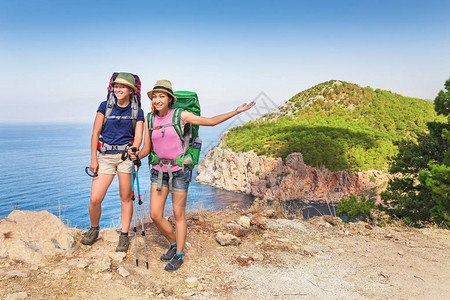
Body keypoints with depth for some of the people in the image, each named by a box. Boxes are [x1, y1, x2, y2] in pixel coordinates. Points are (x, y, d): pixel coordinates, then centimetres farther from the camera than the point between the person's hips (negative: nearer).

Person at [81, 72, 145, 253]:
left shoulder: (137, 111, 3)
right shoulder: (105, 106, 4)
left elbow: (138, 137, -4)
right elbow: (95, 133, 4)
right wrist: (93, 159, -1)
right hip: (105, 156, 1)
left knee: (125, 198, 2)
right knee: (95, 199, -4)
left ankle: (124, 236, 18)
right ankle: (94, 229, 24)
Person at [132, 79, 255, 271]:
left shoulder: (180, 115, -6)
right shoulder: (149, 119, 4)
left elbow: (211, 121, -1)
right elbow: (146, 149, 9)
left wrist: (236, 111, -4)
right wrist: (137, 155, -13)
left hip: (179, 170, -4)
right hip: (158, 170, 4)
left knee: (179, 215, 4)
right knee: (155, 215, 3)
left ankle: (179, 255, 22)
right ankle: (173, 243, 30)